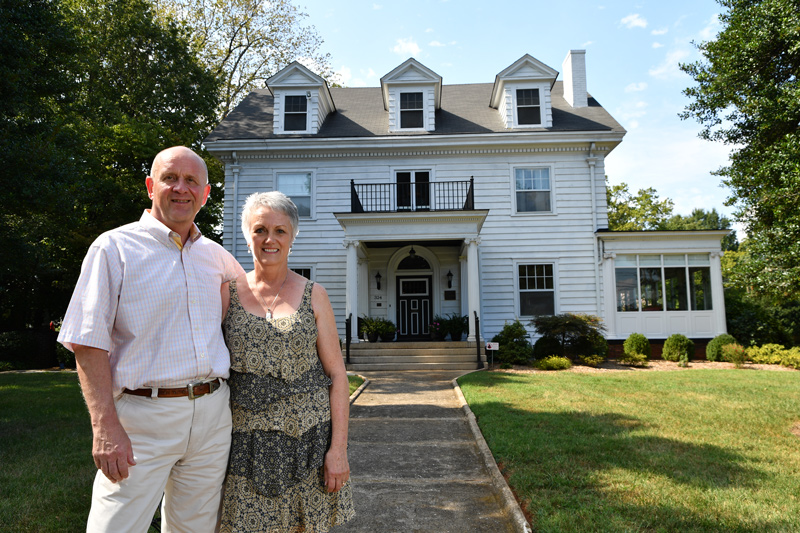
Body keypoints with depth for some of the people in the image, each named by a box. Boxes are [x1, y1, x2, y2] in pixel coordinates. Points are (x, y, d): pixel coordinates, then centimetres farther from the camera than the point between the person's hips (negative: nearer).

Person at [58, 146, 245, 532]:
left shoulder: (215, 255, 10)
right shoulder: (115, 248, -3)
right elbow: (88, 343, -9)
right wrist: (106, 426, -18)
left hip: (212, 414, 5)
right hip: (142, 418, -4)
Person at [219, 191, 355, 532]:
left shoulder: (313, 295, 0)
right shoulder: (228, 293, 3)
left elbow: (336, 375, -1)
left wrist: (338, 447, -7)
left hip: (308, 434, 0)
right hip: (249, 438, 1)